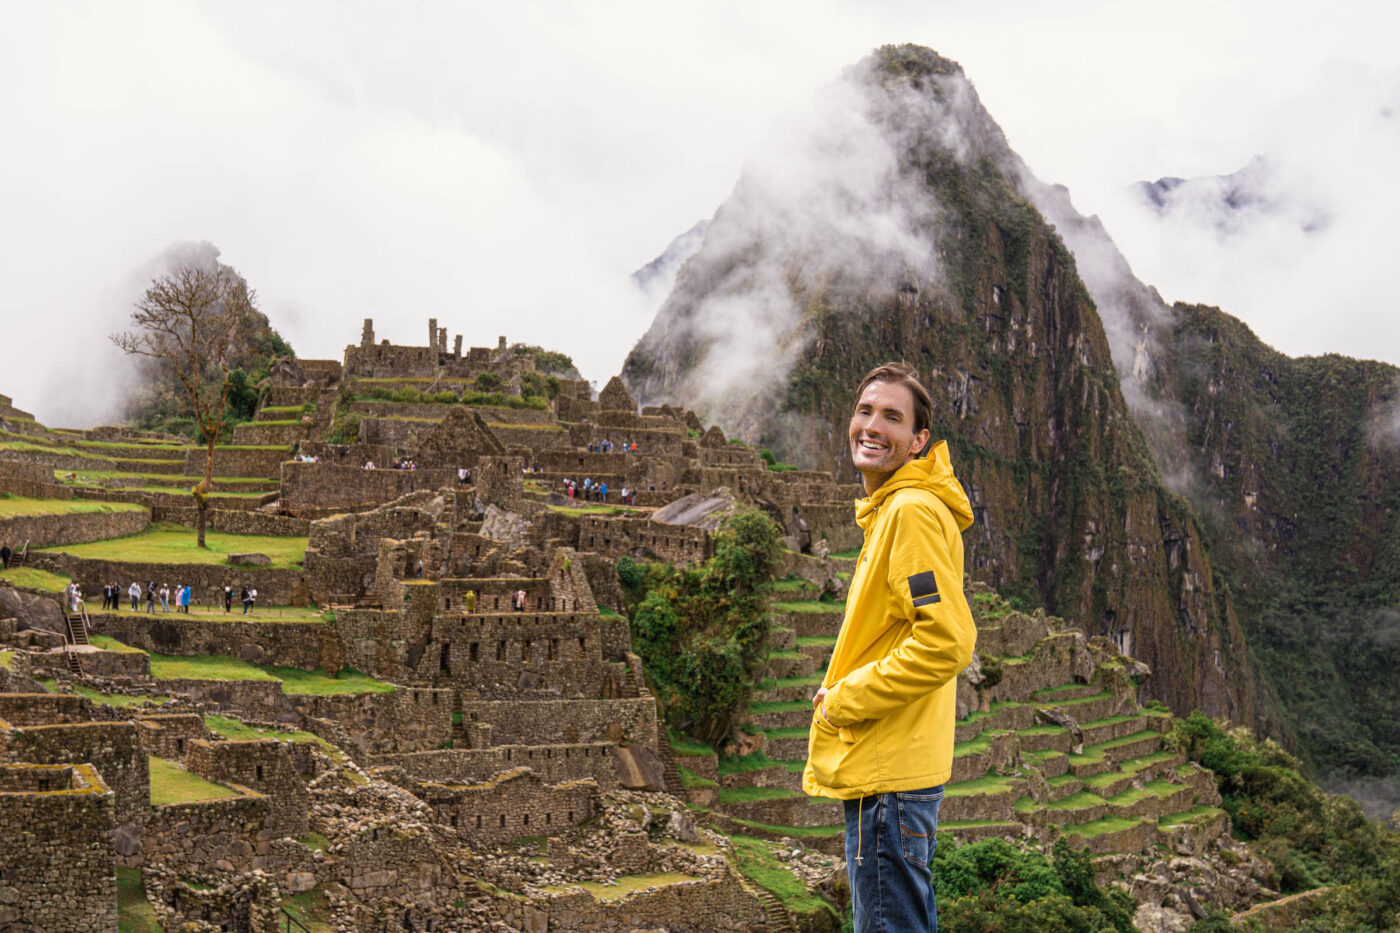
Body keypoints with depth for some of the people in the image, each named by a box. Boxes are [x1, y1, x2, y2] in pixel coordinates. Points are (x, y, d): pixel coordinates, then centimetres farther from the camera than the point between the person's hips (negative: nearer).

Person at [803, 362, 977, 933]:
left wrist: (845, 700, -16)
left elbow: (946, 641, -25)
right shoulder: (892, 510, 16)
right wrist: (841, 691, 14)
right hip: (886, 769, 11)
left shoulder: (914, 511, -16)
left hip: (888, 775, -11)